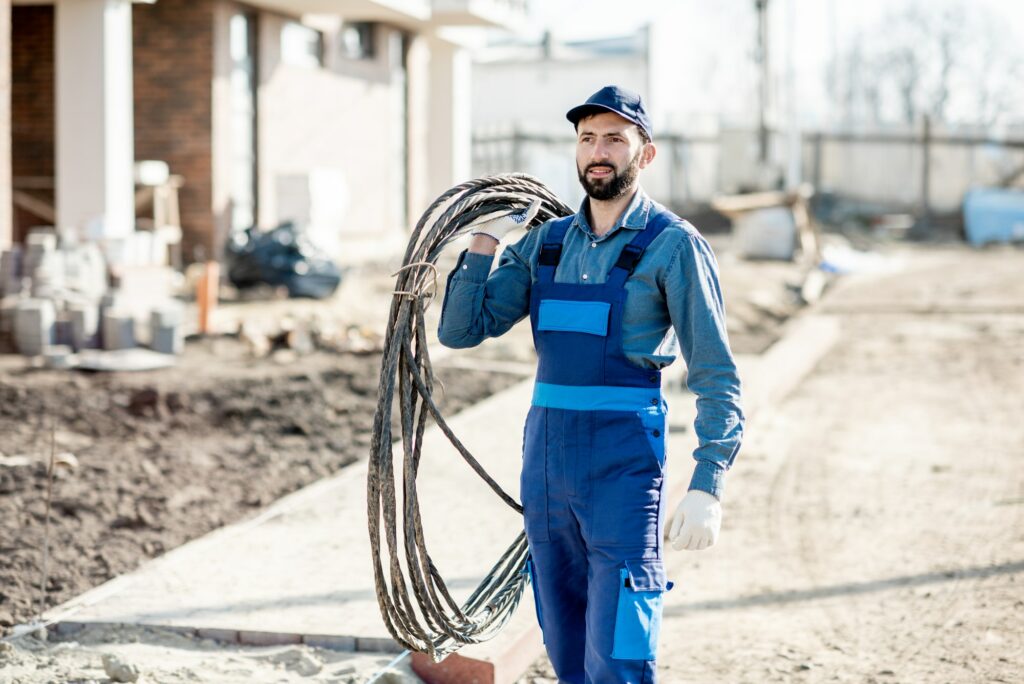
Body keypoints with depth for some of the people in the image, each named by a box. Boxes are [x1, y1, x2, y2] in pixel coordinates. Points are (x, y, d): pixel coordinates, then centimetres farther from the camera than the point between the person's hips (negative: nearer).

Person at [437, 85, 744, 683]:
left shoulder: (673, 245, -4)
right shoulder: (544, 242, 12)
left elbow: (717, 378, -7)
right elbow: (461, 330, 9)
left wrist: (707, 487, -17)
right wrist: (484, 241, -1)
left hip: (624, 461, -6)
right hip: (545, 450, 6)